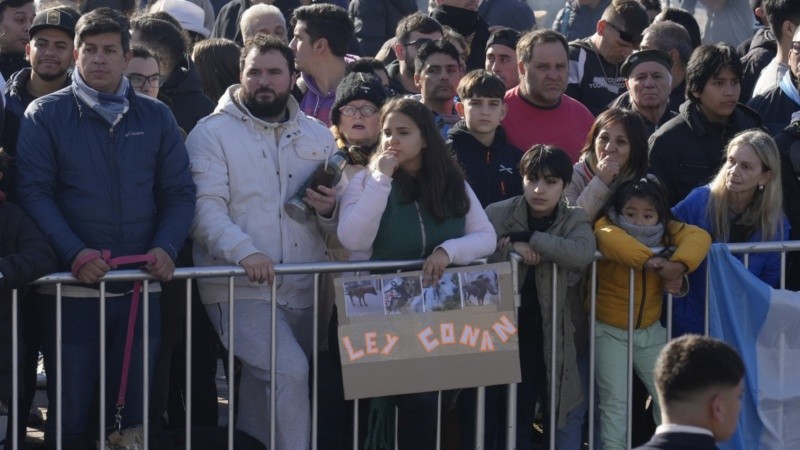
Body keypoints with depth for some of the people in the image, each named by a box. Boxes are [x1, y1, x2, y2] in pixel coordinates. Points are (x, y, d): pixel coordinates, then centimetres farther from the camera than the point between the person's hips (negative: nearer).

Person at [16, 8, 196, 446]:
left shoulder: (155, 117, 9)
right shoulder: (45, 114, 1)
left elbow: (180, 191, 8)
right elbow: (35, 192, -7)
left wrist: (166, 248, -10)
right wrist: (74, 253, -20)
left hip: (141, 289, 3)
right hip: (72, 289, -3)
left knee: (134, 409, 10)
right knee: (70, 412, 3)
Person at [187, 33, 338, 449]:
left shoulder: (319, 136, 13)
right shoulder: (212, 133, -1)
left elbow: (339, 225, 16)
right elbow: (206, 208, -13)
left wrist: (329, 211, -8)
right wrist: (245, 252, -29)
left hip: (305, 290, 5)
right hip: (240, 289, -5)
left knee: (262, 383, 11)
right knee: (289, 369, -23)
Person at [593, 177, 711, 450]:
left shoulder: (666, 233, -5)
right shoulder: (606, 227, -16)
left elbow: (699, 237, -22)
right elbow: (609, 237, -41)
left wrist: (678, 265, -40)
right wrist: (647, 259, -50)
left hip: (650, 330, 4)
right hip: (610, 331, -4)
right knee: (615, 401, -6)